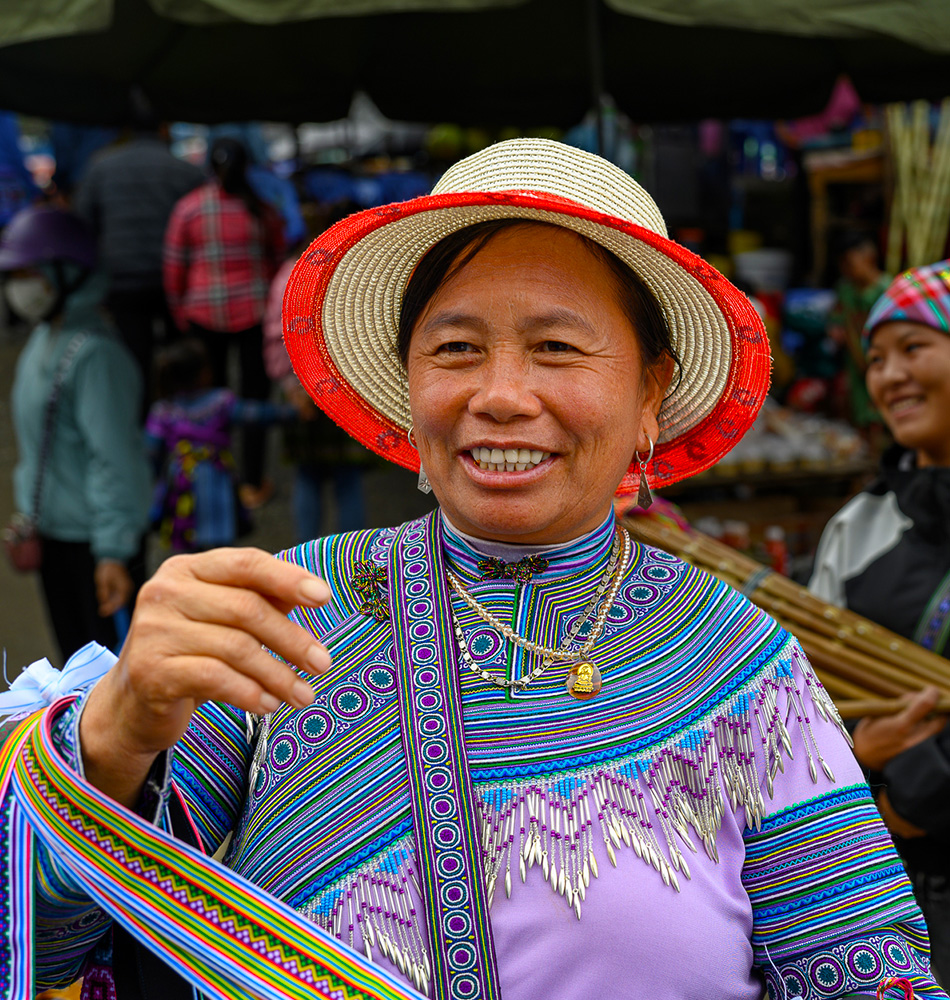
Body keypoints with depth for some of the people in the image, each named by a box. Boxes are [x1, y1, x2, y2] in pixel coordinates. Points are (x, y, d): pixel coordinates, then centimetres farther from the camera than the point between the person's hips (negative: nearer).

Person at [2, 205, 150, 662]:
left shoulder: (94, 353, -23)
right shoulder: (45, 338, 7)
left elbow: (115, 458, -25)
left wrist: (114, 551, -26)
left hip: (95, 537, -9)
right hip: (53, 529, 9)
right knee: (76, 649, 23)